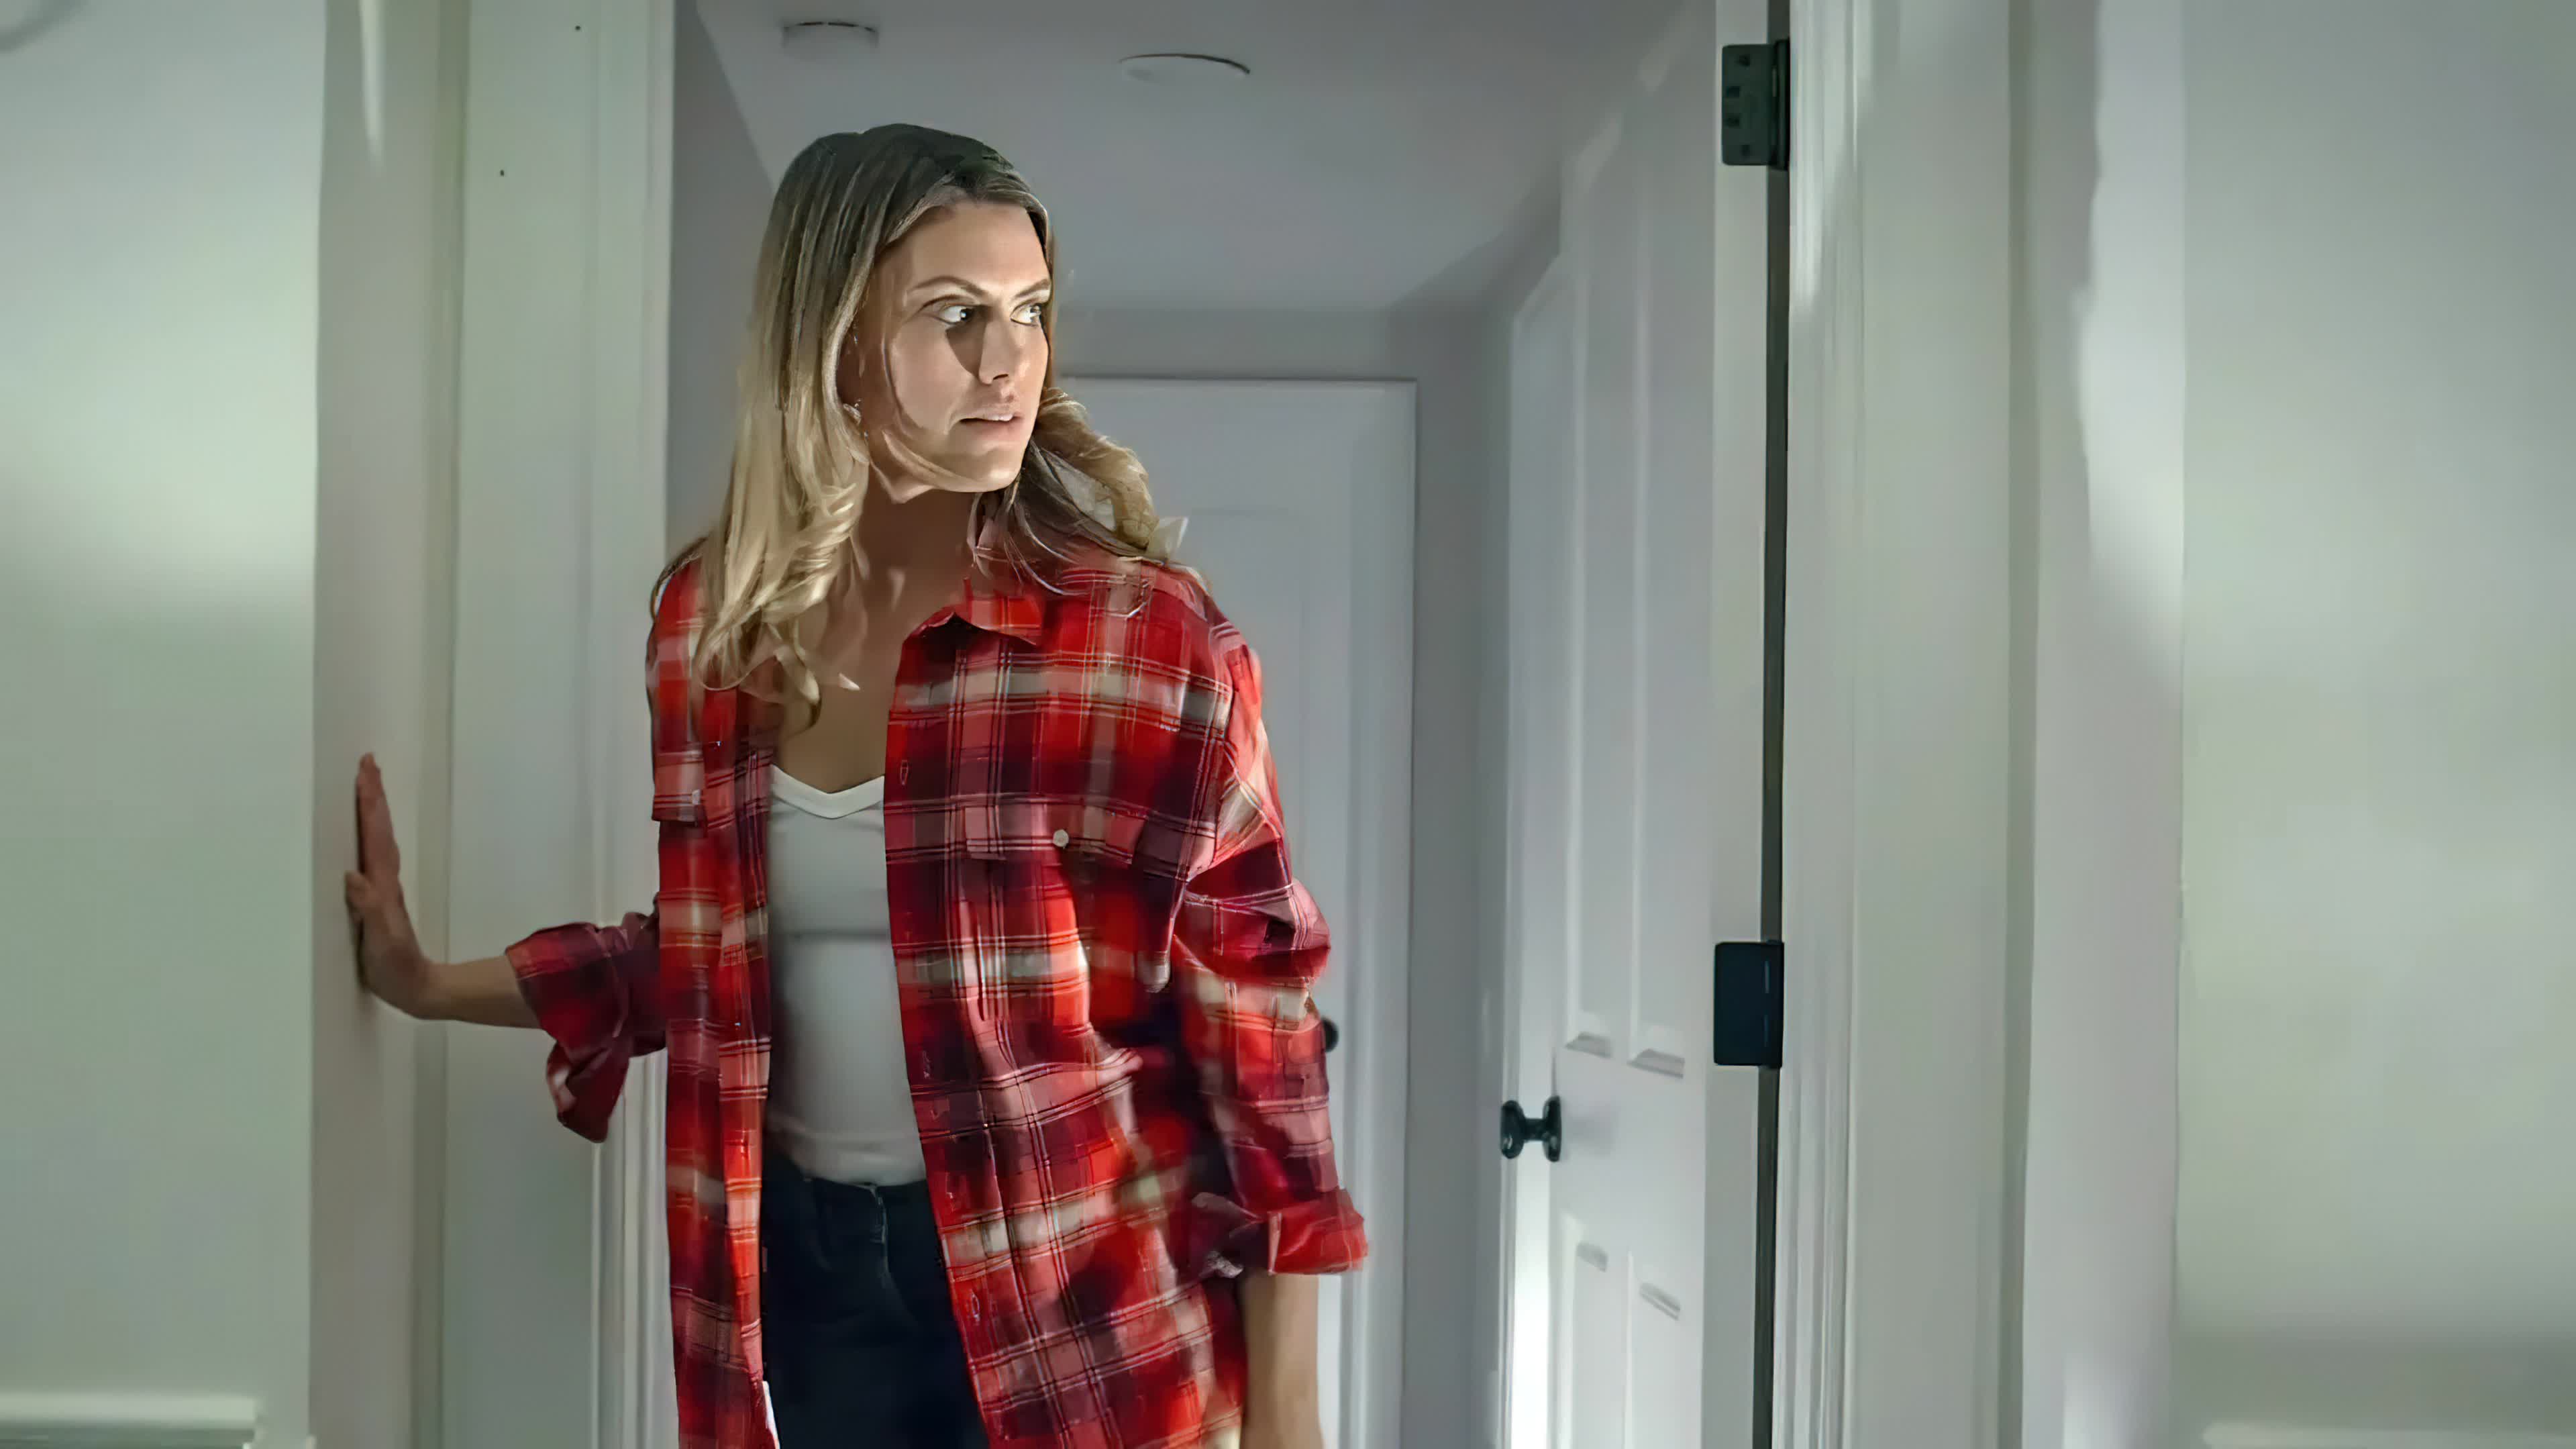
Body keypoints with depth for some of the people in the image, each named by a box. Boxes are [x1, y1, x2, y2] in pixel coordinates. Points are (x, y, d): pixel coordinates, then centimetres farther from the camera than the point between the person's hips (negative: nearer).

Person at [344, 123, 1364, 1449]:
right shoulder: (714, 619, 0)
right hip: (799, 1269, 4)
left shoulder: (1150, 640, -13)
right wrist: (436, 985, 7)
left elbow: (1253, 1023, -10)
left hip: (1078, 1297, -4)